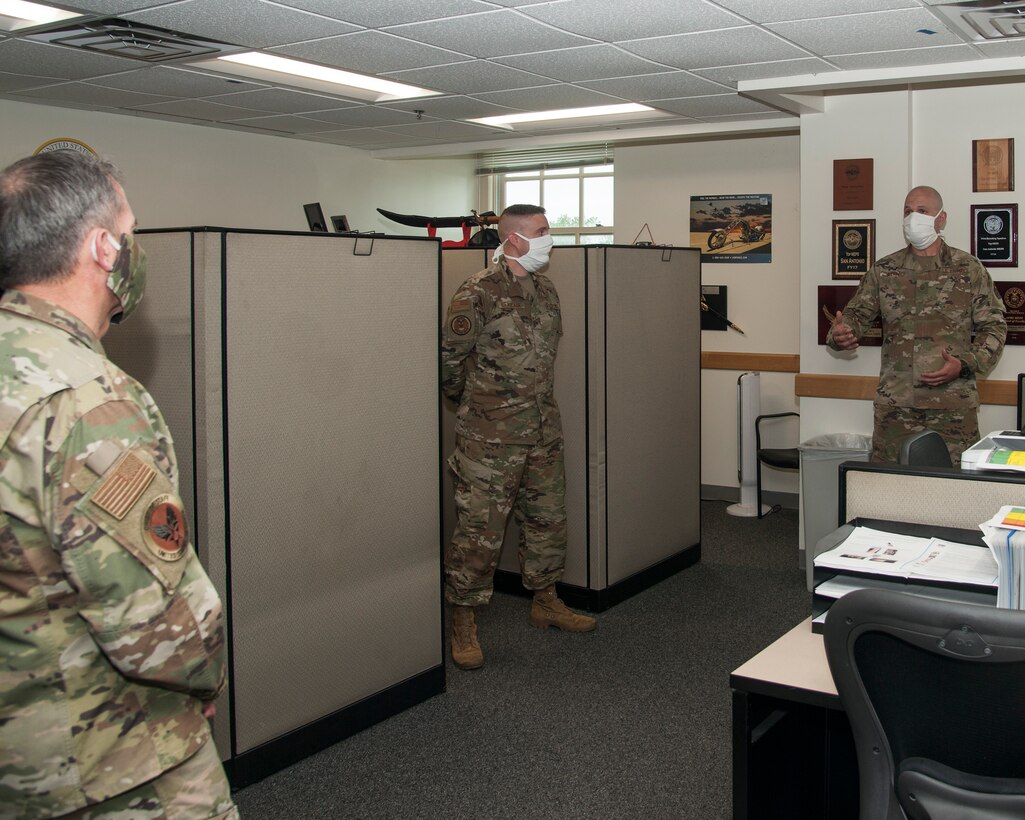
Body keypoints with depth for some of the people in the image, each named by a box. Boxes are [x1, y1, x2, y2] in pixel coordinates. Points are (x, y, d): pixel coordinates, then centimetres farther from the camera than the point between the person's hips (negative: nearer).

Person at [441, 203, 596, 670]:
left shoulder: (546, 291, 10)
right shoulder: (478, 294, -14)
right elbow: (450, 360, -8)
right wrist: (473, 404, 5)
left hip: (543, 431, 7)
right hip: (490, 438, -7)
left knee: (547, 518, 17)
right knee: (480, 530, -2)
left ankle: (545, 602, 34)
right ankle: (463, 622, 9)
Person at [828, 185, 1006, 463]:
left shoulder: (969, 269, 4)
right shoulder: (884, 270, 10)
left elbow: (994, 326, 4)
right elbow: (857, 313, 11)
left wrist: (965, 365, -11)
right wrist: (839, 334, -12)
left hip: (953, 404, -1)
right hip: (895, 403, 2)